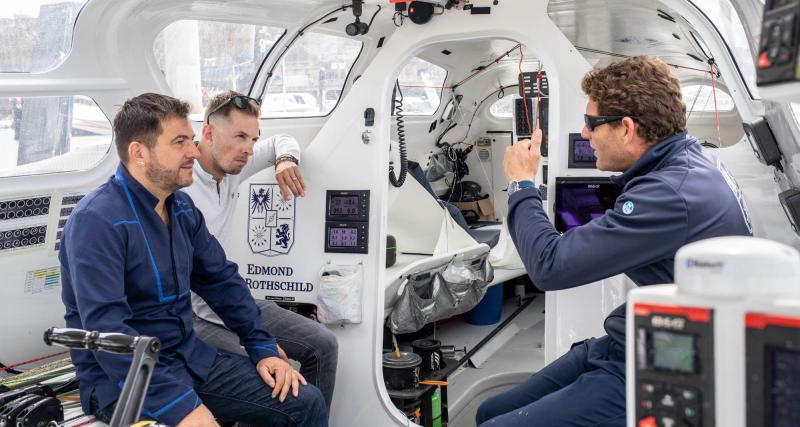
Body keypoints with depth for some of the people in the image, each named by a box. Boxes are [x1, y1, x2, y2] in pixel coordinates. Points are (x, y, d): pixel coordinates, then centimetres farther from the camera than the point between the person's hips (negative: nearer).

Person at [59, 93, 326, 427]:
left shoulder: (182, 208, 7)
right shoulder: (97, 220, -18)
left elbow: (221, 280, 15)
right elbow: (106, 327, -27)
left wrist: (263, 349, 6)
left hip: (191, 358, 7)